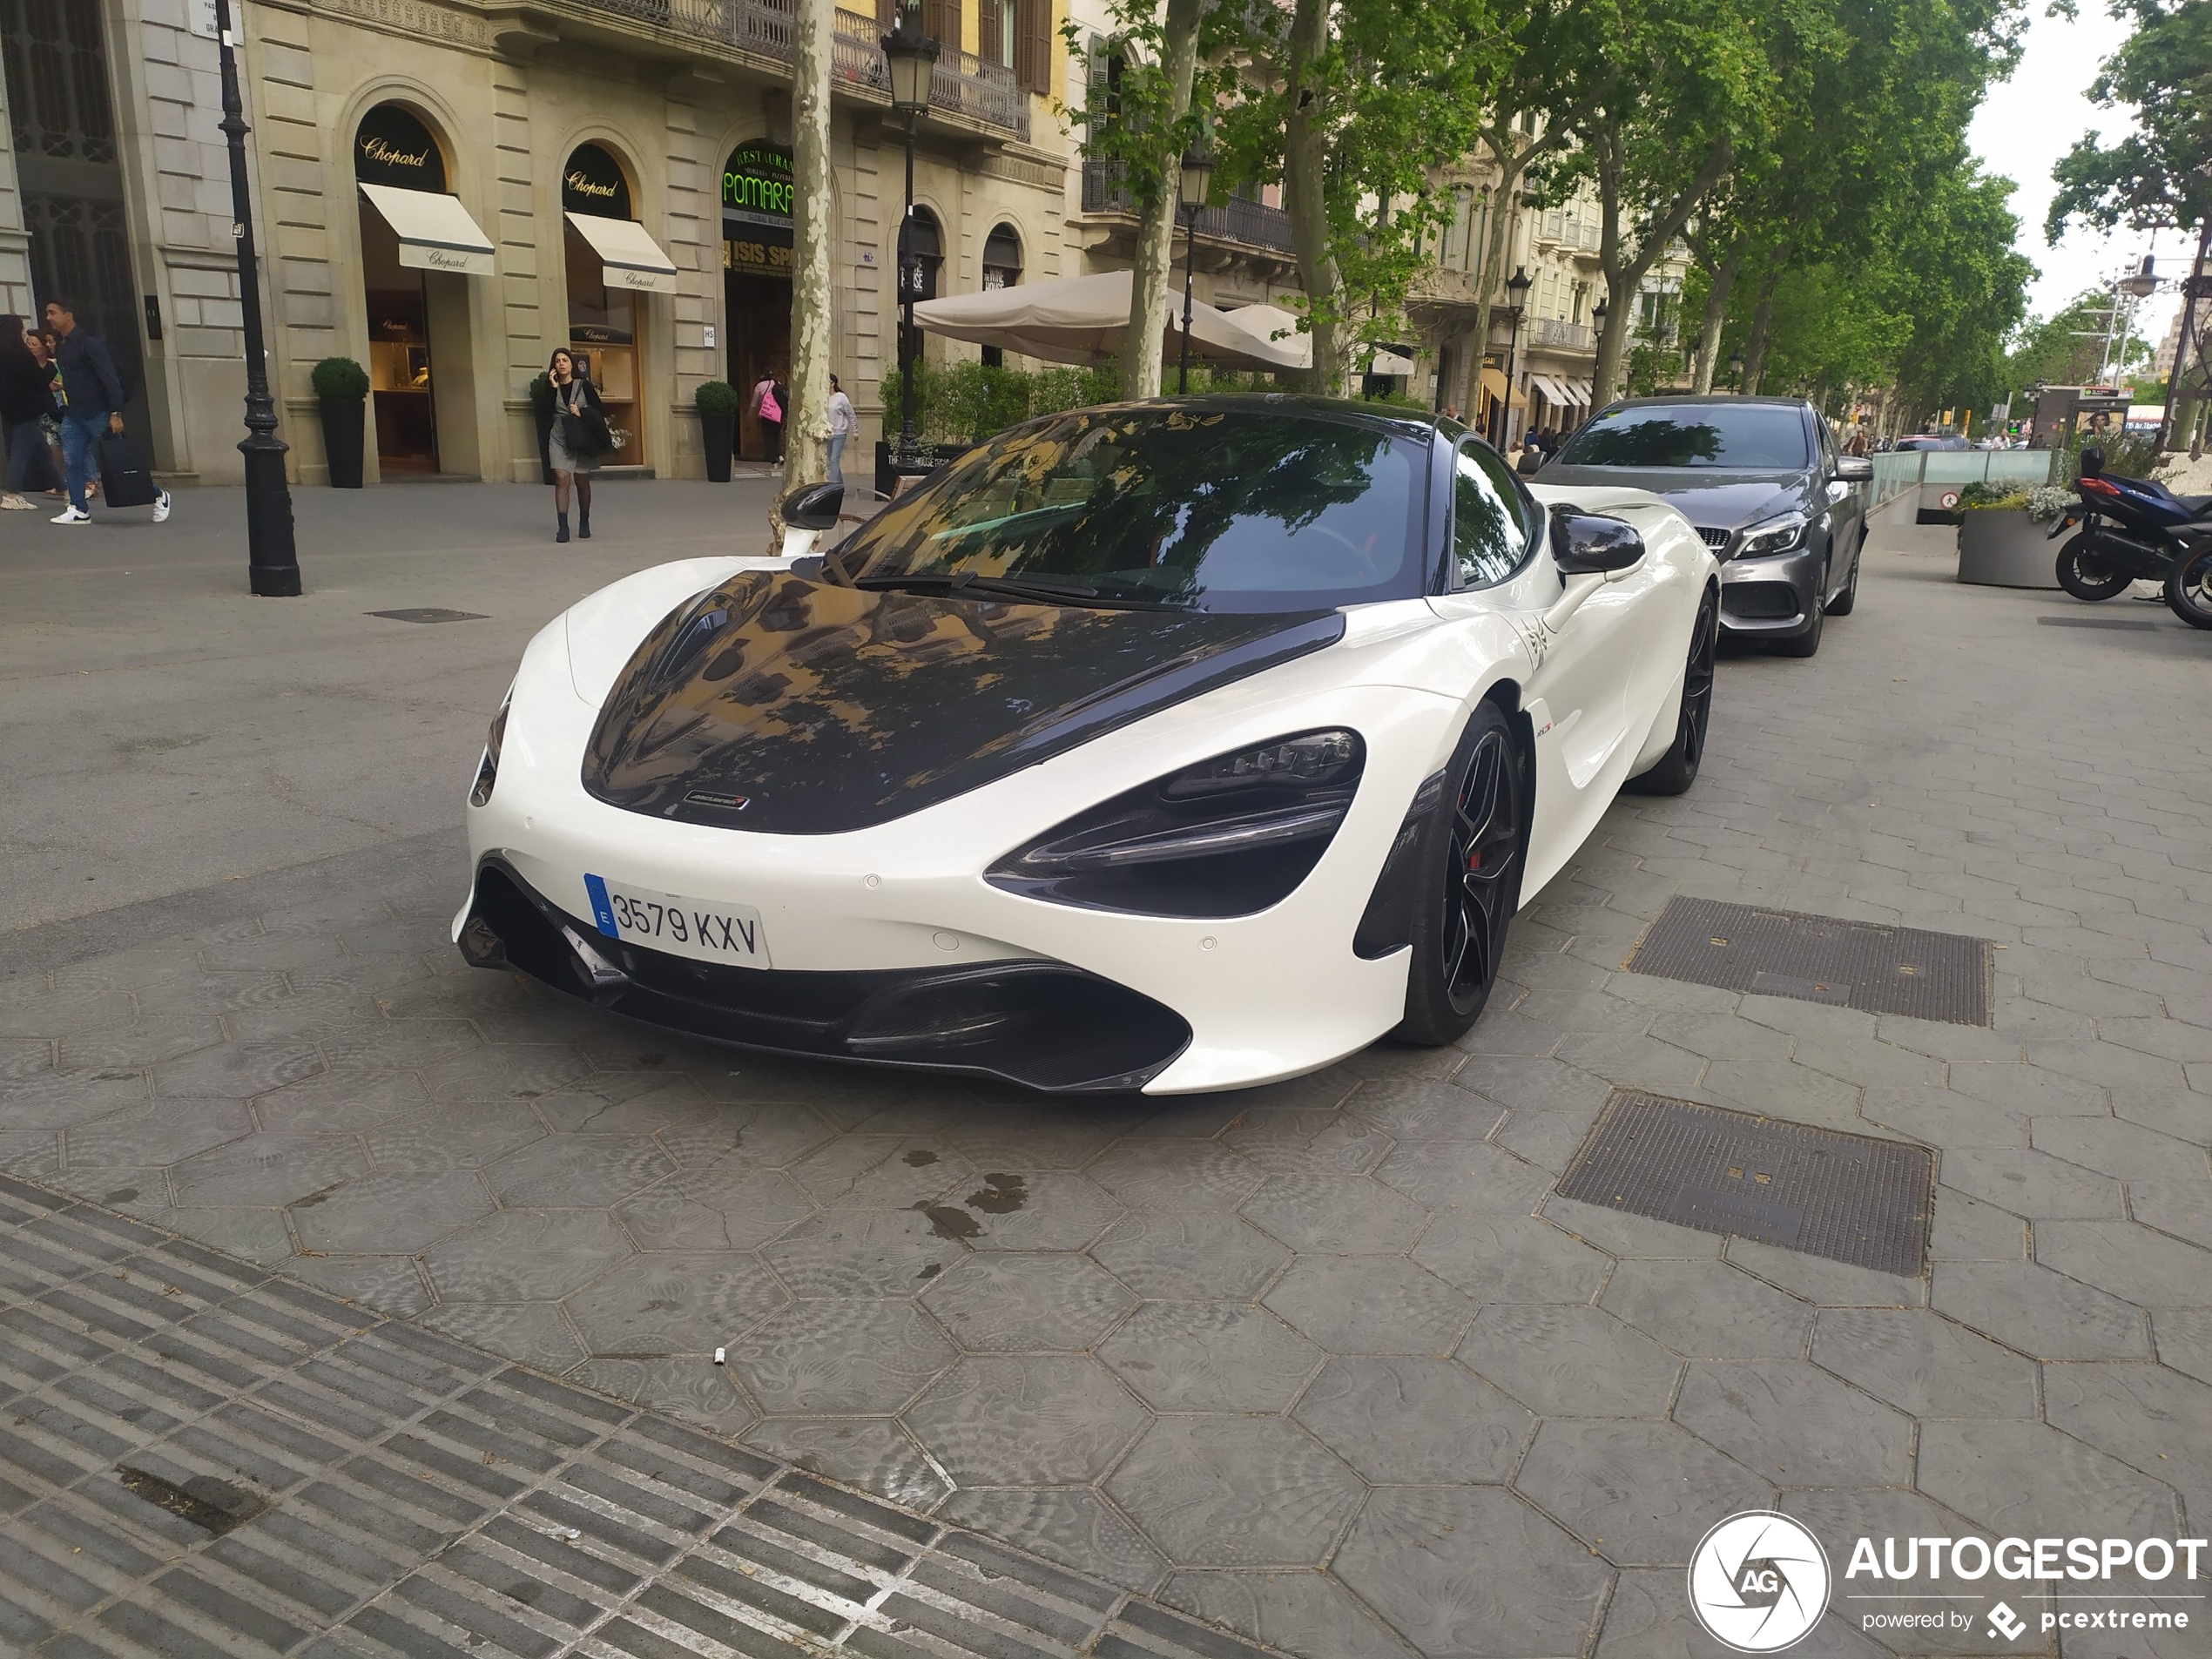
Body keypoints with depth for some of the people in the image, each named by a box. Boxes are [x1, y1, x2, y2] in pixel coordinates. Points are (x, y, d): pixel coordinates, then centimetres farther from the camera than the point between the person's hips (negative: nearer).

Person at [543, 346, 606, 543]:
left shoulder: (583, 385, 2)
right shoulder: (551, 387, 7)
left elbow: (600, 411, 1)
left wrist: (581, 413, -14)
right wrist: (553, 387, -9)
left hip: (582, 439, 0)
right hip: (559, 440, 1)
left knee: (582, 482, 6)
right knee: (561, 479, -12)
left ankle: (584, 524, 23)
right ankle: (562, 527, -16)